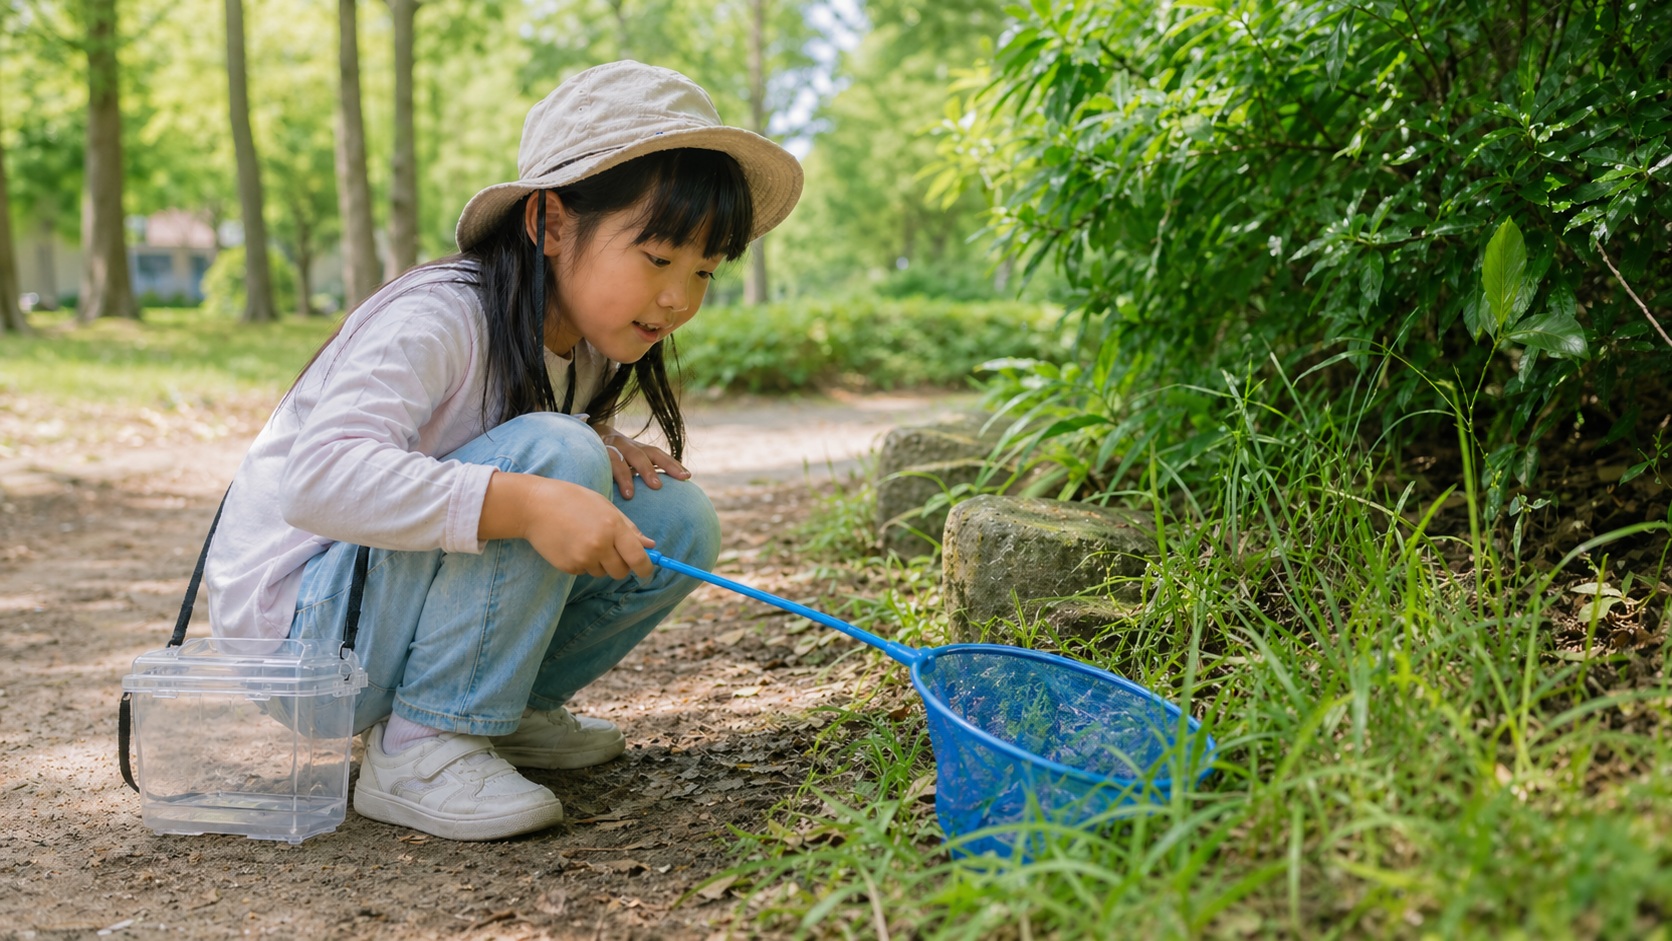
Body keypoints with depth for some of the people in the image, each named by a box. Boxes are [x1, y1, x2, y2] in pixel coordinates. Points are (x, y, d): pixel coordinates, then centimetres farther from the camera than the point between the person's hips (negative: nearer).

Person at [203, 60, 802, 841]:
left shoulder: (585, 340, 2)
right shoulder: (438, 320, -24)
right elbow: (321, 478, -37)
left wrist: (600, 447, -9)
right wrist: (525, 502, -46)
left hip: (404, 600, 8)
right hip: (295, 619, -8)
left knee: (677, 523, -6)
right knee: (550, 455, -30)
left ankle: (507, 709, 8)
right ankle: (416, 751, -20)